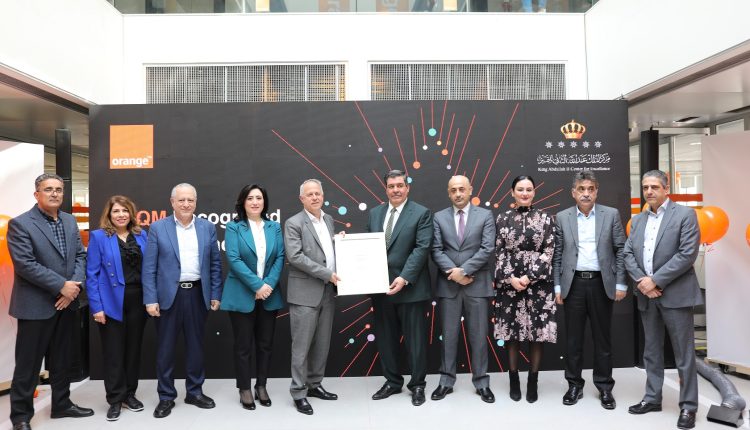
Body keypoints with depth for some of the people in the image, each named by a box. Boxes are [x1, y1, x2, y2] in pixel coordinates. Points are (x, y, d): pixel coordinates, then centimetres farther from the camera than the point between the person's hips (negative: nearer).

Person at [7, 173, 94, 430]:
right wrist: (62, 286, -19)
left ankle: (61, 405, 31)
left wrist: (75, 286, -9)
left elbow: (80, 256, 7)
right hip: (36, 305, -6)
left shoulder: (70, 221, 9)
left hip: (66, 303, 6)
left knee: (62, 360, 17)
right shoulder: (20, 224, -10)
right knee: (28, 363, 5)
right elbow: (25, 264, -18)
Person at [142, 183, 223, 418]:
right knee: (165, 348, 7)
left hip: (198, 294, 2)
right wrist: (150, 299, -9)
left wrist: (215, 295, 3)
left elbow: (215, 264, 7)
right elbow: (149, 267, -3)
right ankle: (166, 396, 22)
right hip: (168, 295, -2)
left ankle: (195, 392, 27)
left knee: (196, 345, 12)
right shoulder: (158, 228, 0)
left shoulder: (208, 227, 5)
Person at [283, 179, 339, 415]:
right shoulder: (294, 223, -8)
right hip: (305, 293, -6)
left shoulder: (329, 220, 13)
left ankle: (314, 384, 27)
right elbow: (295, 256, -18)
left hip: (328, 291, 7)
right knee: (302, 345, 1)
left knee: (322, 343, 13)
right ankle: (299, 393, 12)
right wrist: (327, 274, -19)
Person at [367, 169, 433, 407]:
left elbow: (422, 248, -13)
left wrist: (404, 278, -21)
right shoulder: (375, 213, 11)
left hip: (410, 287, -4)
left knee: (415, 339, 6)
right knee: (385, 339, 13)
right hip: (381, 287, 5)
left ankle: (417, 385, 22)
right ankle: (392, 381, 29)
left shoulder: (421, 213, -5)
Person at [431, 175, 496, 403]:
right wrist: (453, 272, -13)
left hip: (477, 285, -1)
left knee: (479, 335, 6)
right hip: (448, 285, 1)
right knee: (448, 335, 7)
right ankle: (446, 381, 18)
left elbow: (488, 249, -7)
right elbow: (436, 250, 0)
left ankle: (481, 383, 18)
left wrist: (464, 270, -15)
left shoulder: (485, 215, 2)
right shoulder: (439, 217, 7)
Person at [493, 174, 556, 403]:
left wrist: (528, 277, -12)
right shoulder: (503, 219, 5)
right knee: (511, 331, 6)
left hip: (538, 283, 0)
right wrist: (511, 278, -11)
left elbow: (548, 252, -3)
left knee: (537, 332, 3)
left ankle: (533, 381, 17)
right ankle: (514, 380, 20)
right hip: (509, 283, 1)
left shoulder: (545, 218, 3)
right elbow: (499, 253, 2)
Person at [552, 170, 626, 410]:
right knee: (573, 338, 7)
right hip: (574, 284, 1)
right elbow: (557, 255, 4)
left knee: (602, 337, 8)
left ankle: (604, 387, 21)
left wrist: (621, 284, -4)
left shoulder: (611, 215, 2)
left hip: (601, 283, 0)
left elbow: (621, 251, 2)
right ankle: (575, 385, 20)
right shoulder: (562, 218, 4)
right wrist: (557, 286, 0)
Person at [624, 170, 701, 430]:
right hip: (647, 296, 6)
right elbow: (627, 254, 8)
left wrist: (656, 280, -16)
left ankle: (688, 407, 12)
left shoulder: (685, 215, -4)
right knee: (651, 351, 14)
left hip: (675, 294, -5)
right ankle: (652, 398, 25)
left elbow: (688, 254, -14)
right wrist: (641, 281, -9)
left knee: (684, 353, 1)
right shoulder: (638, 220, 13)